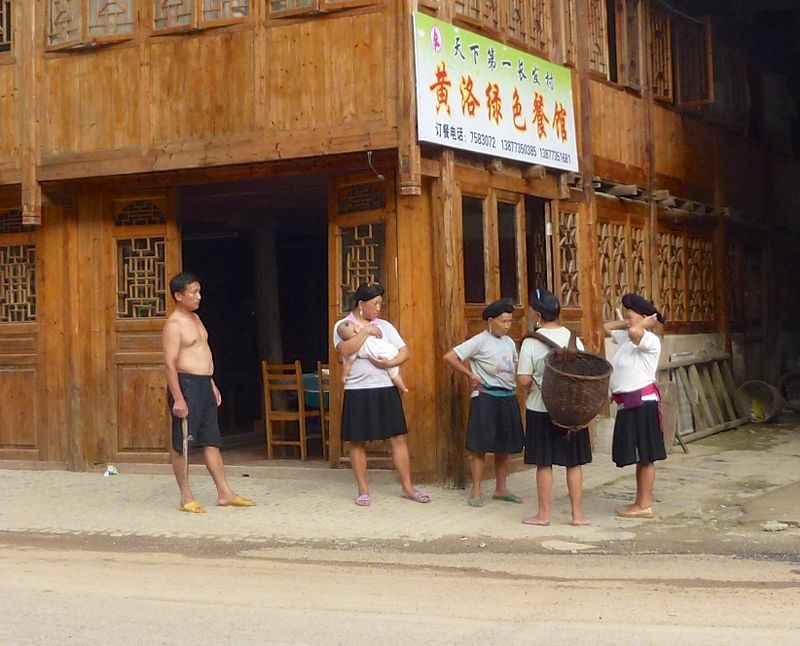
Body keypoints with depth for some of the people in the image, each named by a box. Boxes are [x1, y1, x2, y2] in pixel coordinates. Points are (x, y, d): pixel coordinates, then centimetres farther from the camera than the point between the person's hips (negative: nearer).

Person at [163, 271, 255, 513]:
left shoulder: (195, 318, 15)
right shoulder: (174, 324, -13)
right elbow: (170, 364, -18)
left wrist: (212, 384, 22)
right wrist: (178, 398, -23)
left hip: (204, 384, 9)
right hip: (186, 384, -9)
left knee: (212, 441, 10)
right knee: (181, 444, 1)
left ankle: (225, 493, 14)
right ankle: (186, 497, 7)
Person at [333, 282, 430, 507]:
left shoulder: (384, 326, 9)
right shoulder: (343, 325, 0)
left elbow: (405, 352, 5)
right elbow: (344, 350, -19)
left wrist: (390, 363, -13)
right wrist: (365, 331, -14)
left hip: (386, 389, 3)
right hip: (357, 391, -2)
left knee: (398, 438, 2)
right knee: (357, 441, 4)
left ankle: (407, 487, 10)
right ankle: (363, 490, 15)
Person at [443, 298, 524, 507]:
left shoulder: (509, 342, 11)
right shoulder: (479, 341, -9)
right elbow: (450, 357, -13)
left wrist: (516, 382, 11)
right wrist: (470, 375, -10)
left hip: (508, 398, 7)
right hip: (485, 397, -7)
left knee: (504, 447, 12)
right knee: (480, 446, -3)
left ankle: (501, 489, 24)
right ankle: (476, 492, 2)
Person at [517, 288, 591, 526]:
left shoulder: (531, 343, -12)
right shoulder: (573, 339, -2)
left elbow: (524, 380, -15)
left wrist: (532, 386, 7)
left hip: (541, 410, -2)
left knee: (544, 462, 7)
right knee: (574, 462, 10)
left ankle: (544, 514, 13)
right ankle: (577, 513, 14)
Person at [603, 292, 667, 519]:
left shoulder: (651, 341, -13)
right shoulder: (626, 337, 13)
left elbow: (635, 331, -34)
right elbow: (605, 327, 26)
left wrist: (646, 322, -14)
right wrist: (627, 322, 14)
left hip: (642, 403, -9)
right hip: (628, 404, 9)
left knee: (645, 457, -2)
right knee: (639, 457, 15)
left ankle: (645, 505, 3)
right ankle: (640, 501, 23)